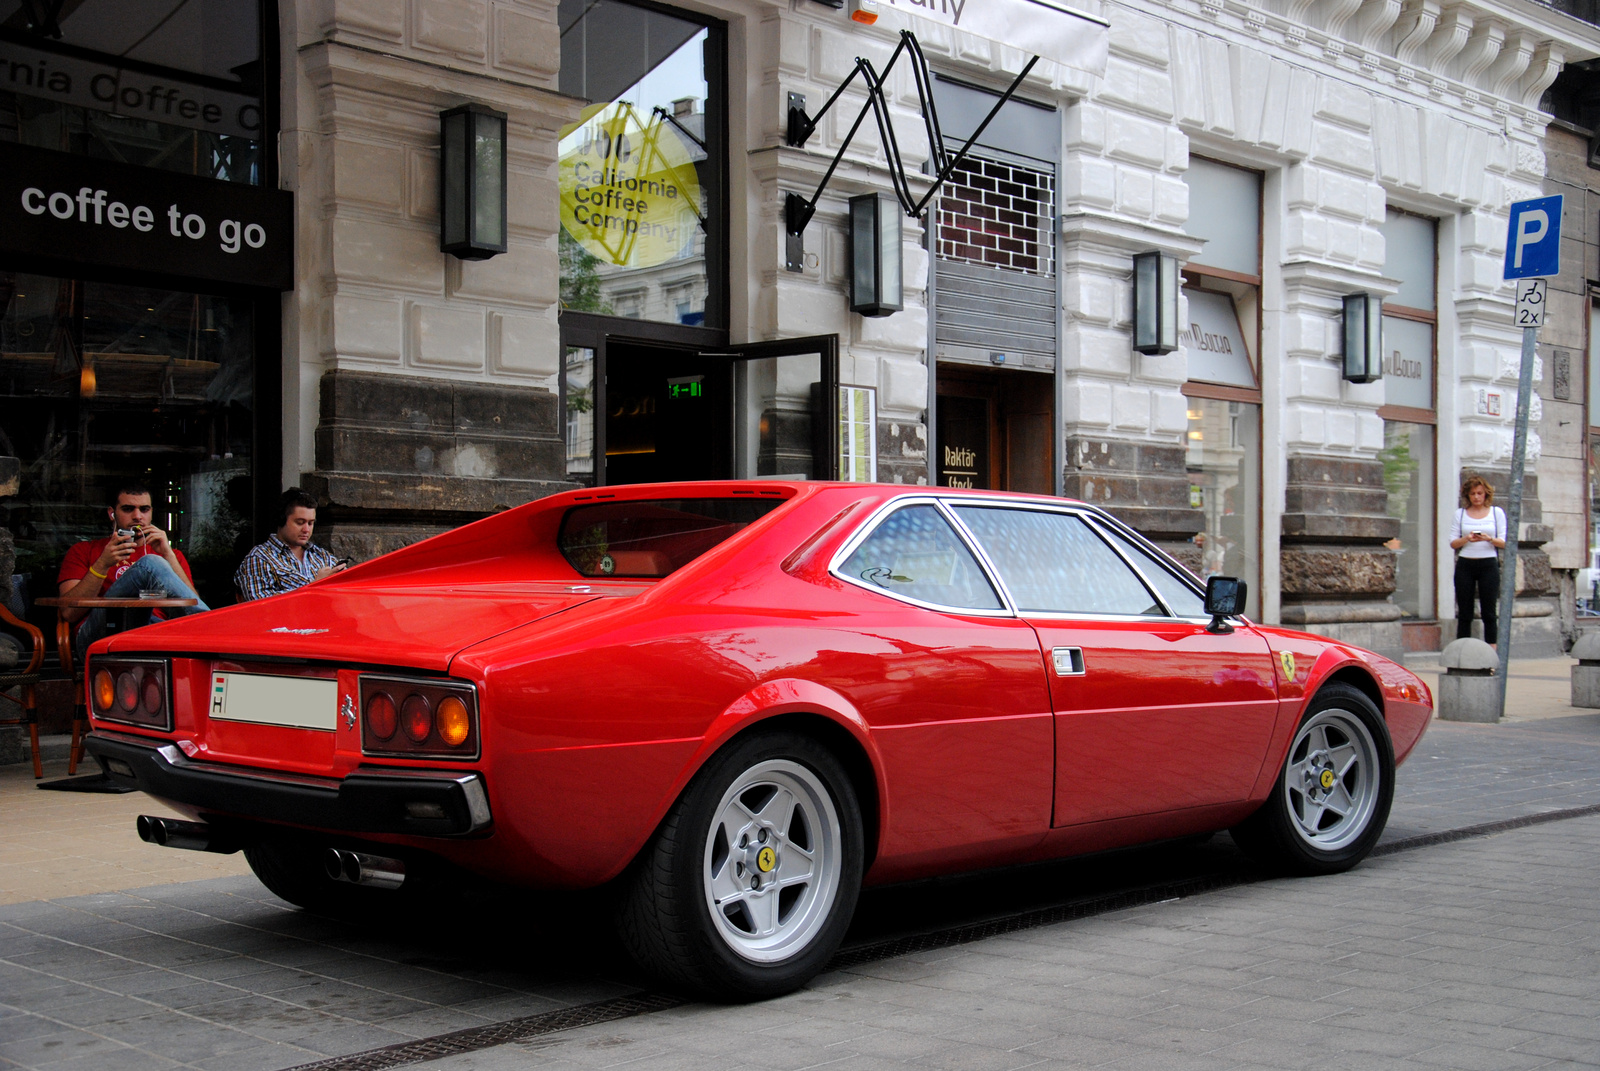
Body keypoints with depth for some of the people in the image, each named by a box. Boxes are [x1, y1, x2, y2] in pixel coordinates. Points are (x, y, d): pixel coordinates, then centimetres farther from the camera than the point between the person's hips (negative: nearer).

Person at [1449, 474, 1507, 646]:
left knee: (1489, 611, -3)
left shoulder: (1497, 512, 8)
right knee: (1464, 612, 1)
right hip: (1465, 565, 1)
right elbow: (1453, 543, 6)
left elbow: (1504, 542, 4)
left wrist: (1490, 539, -17)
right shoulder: (1460, 514, 10)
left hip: (1488, 565, -1)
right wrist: (1466, 539, -15)